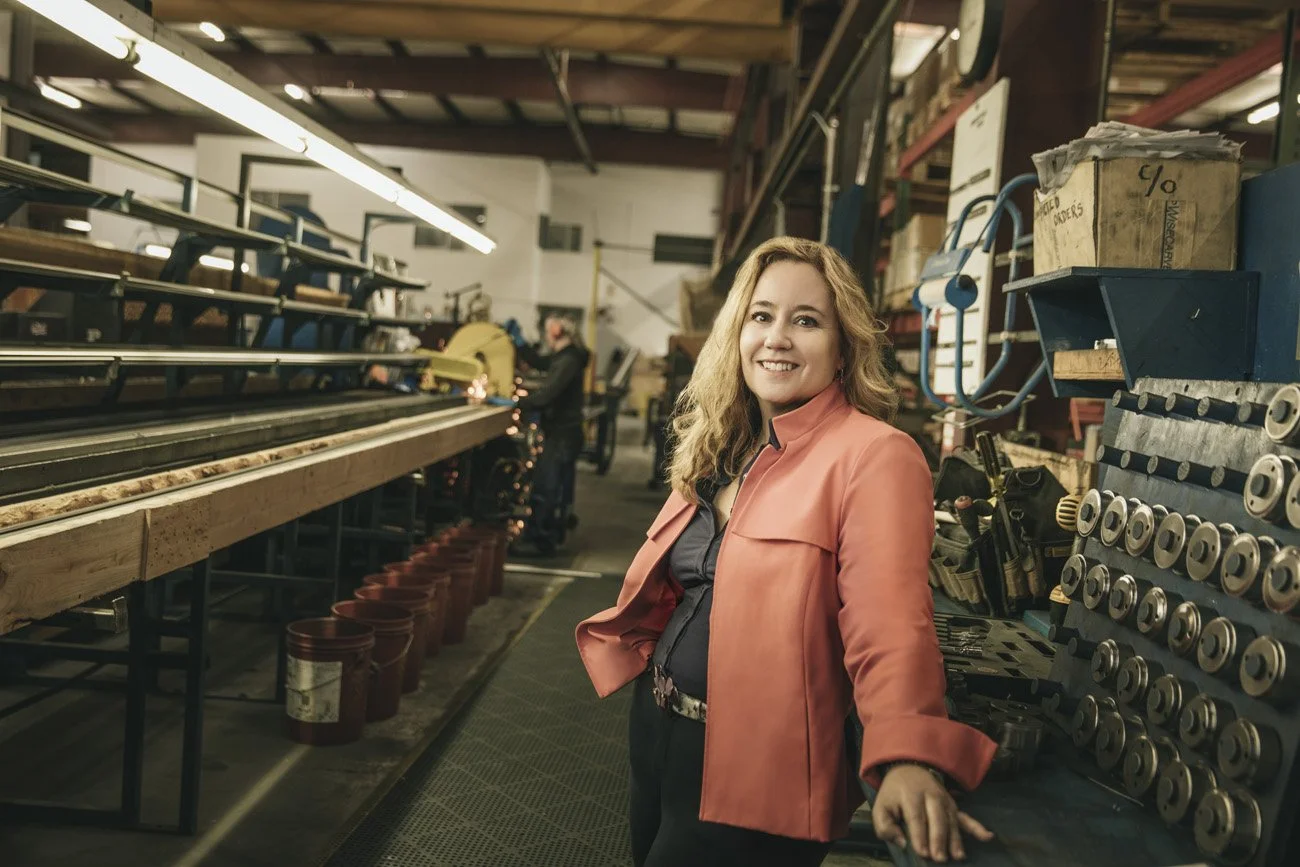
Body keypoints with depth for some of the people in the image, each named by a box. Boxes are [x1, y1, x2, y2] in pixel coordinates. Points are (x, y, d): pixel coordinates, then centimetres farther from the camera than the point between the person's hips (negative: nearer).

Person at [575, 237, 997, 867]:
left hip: (758, 767, -7)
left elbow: (891, 625, -29)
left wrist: (908, 760, -41)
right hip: (655, 726, 8)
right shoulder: (722, 448, 7)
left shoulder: (875, 457, -18)